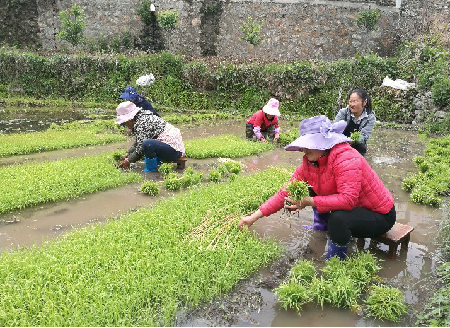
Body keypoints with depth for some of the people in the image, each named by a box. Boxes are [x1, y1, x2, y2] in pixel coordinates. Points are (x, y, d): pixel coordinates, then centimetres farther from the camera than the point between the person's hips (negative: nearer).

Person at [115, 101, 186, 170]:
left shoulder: (140, 123, -13)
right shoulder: (144, 116, 16)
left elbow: (141, 147, -14)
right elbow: (138, 142, 26)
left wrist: (129, 160, -1)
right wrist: (128, 153, 23)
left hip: (173, 150, -11)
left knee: (147, 143, -28)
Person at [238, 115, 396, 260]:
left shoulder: (346, 158, -29)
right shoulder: (310, 162, -5)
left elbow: (348, 199, -38)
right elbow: (287, 191, -6)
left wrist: (309, 202, -37)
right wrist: (255, 216, -11)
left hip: (380, 216, -8)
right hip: (352, 208, 8)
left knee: (338, 218, -36)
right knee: (310, 189, 6)